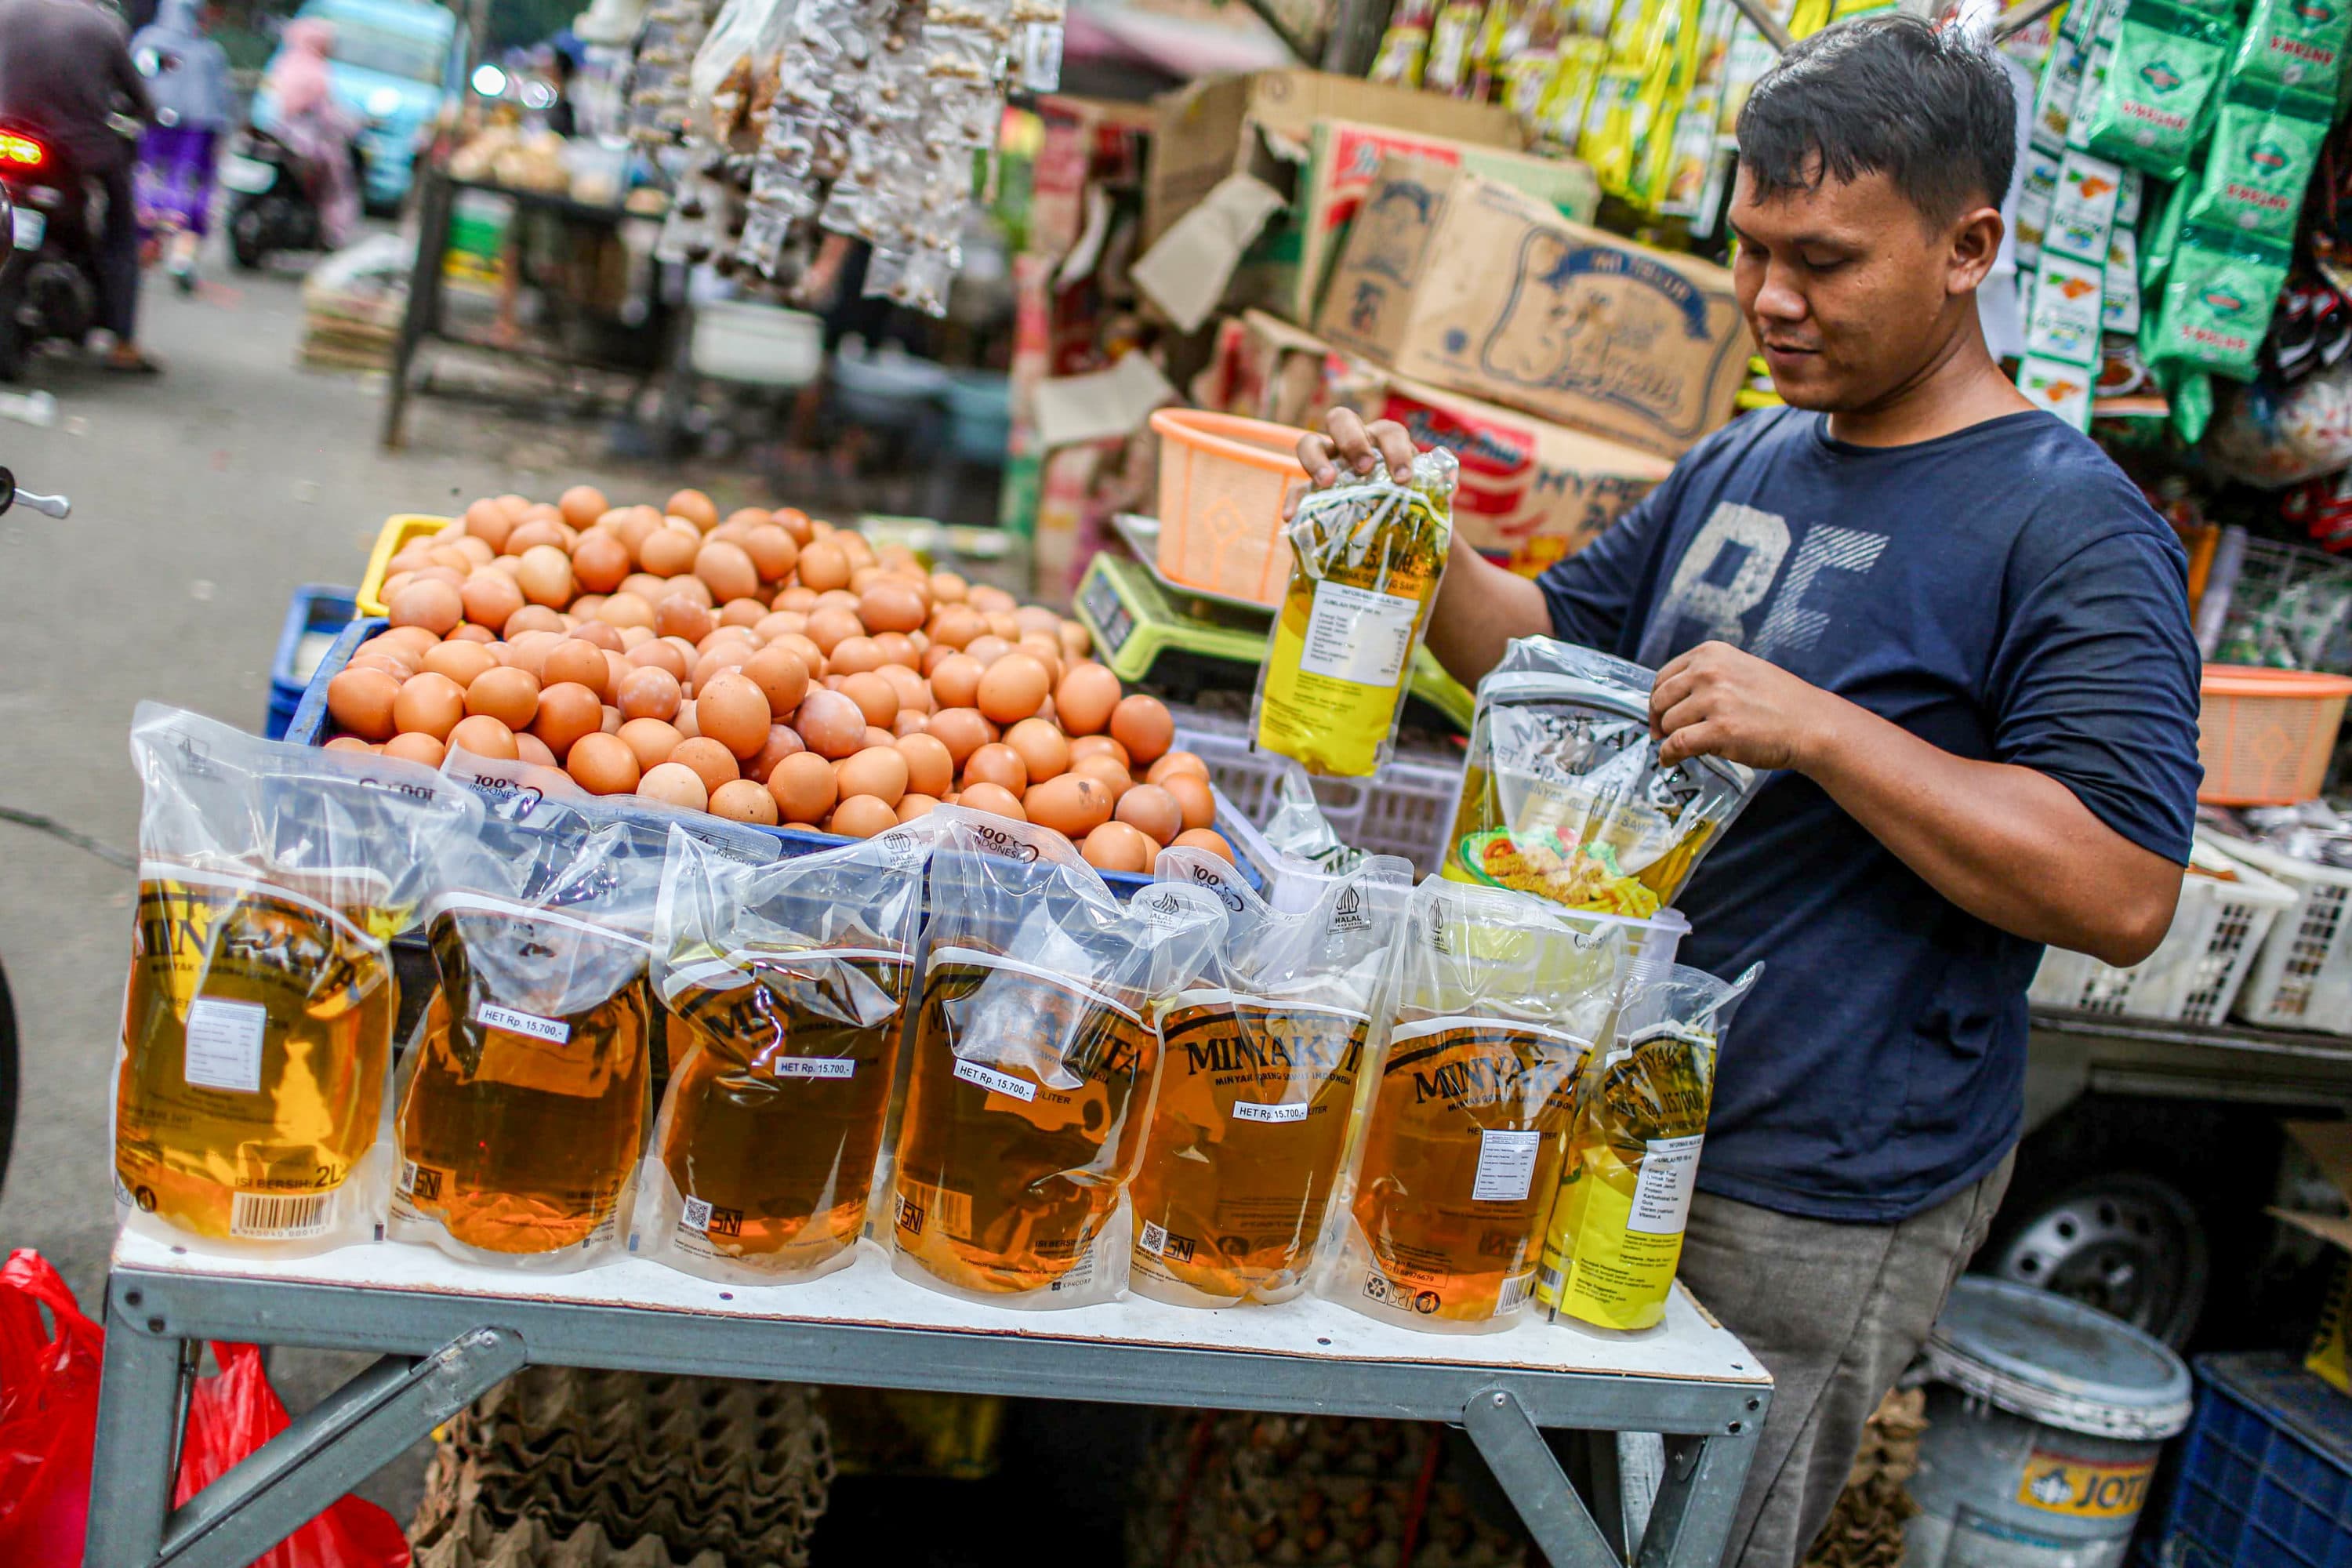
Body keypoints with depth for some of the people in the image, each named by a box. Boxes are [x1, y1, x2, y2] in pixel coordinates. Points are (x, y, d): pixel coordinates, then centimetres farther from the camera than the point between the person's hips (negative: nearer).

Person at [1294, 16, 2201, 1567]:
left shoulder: (2074, 532, -16)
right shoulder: (1742, 463, 9)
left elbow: (2124, 894, -23)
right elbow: (1550, 649, 17)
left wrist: (1816, 727, -28)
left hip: (1816, 1210, -7)